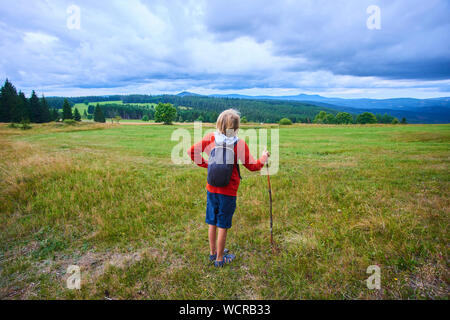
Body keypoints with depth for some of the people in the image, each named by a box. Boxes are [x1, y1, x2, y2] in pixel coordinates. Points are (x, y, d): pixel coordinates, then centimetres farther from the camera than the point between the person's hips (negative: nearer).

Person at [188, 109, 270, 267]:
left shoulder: (210, 138, -6)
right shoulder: (239, 144, -16)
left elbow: (192, 151, 0)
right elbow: (253, 166, -5)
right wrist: (264, 157, 13)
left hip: (211, 189, 4)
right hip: (228, 191, -4)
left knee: (212, 223, 19)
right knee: (223, 225, 10)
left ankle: (213, 252, 37)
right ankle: (220, 258, 26)